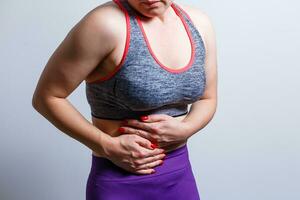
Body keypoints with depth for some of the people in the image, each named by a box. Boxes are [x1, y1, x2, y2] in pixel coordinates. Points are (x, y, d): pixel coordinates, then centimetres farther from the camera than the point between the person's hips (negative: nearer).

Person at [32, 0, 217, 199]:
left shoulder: (198, 22, -2)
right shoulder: (107, 23, -19)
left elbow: (207, 99, 7)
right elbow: (46, 97, -13)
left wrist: (184, 129, -12)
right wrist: (109, 146, -19)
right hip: (120, 181, -5)